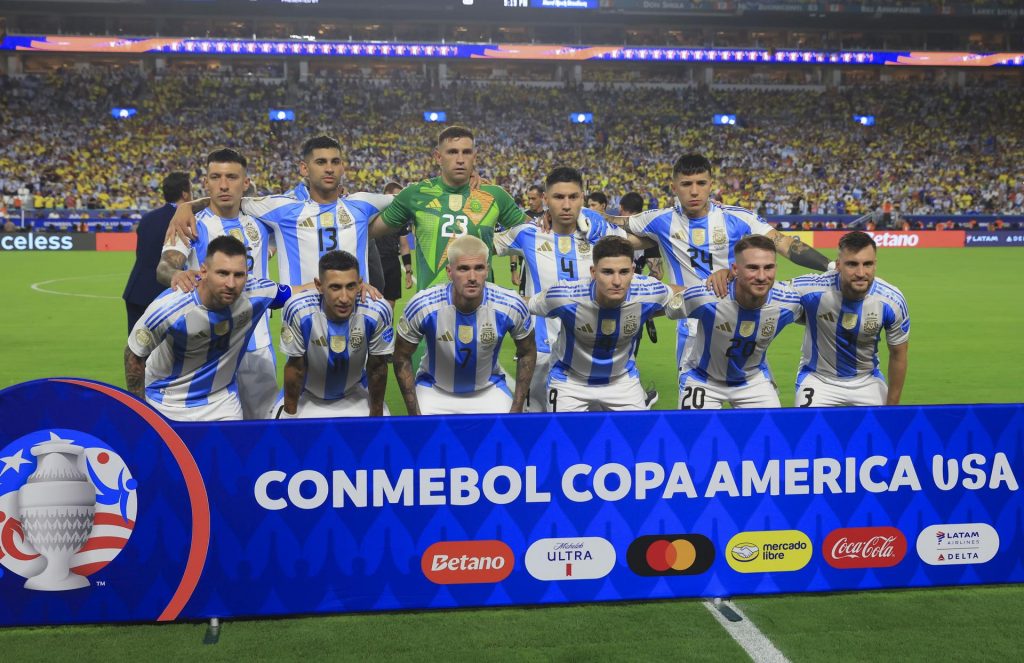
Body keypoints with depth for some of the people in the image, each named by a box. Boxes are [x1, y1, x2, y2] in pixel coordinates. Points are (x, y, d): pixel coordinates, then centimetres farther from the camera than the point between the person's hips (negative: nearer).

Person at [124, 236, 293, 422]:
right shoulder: (168, 308, -29)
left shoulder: (255, 294, -23)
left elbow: (297, 292, 0)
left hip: (221, 401, 2)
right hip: (166, 405, -2)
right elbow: (134, 356, -13)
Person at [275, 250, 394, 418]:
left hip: (355, 395, 1)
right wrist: (290, 414, -5)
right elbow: (295, 367, -14)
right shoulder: (299, 310, -30)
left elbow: (377, 367, -11)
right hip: (307, 396, -1)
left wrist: (376, 414, -2)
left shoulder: (376, 312, -27)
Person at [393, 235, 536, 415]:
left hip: (489, 390, 1)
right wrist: (415, 414, -11)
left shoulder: (511, 307, -21)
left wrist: (516, 410, -5)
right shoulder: (423, 306, -25)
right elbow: (402, 358, -10)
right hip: (434, 391, -1)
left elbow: (527, 353, -3)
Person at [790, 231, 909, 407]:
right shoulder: (812, 290, -27)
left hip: (868, 380, 2)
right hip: (818, 378, -2)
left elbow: (898, 354, -5)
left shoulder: (892, 301, -19)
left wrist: (892, 405, 0)